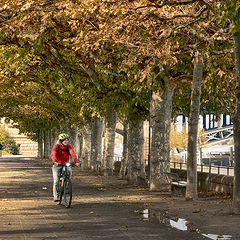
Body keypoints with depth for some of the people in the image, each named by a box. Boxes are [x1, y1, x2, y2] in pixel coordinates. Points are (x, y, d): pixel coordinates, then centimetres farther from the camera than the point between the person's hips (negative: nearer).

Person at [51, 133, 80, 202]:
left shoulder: (68, 146, -6)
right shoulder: (56, 146, -13)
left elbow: (72, 154, -21)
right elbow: (53, 154, -30)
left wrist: (76, 162, -38)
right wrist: (55, 162, -49)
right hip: (57, 165, -2)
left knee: (69, 172, -27)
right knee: (56, 180, -9)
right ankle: (55, 196, 2)